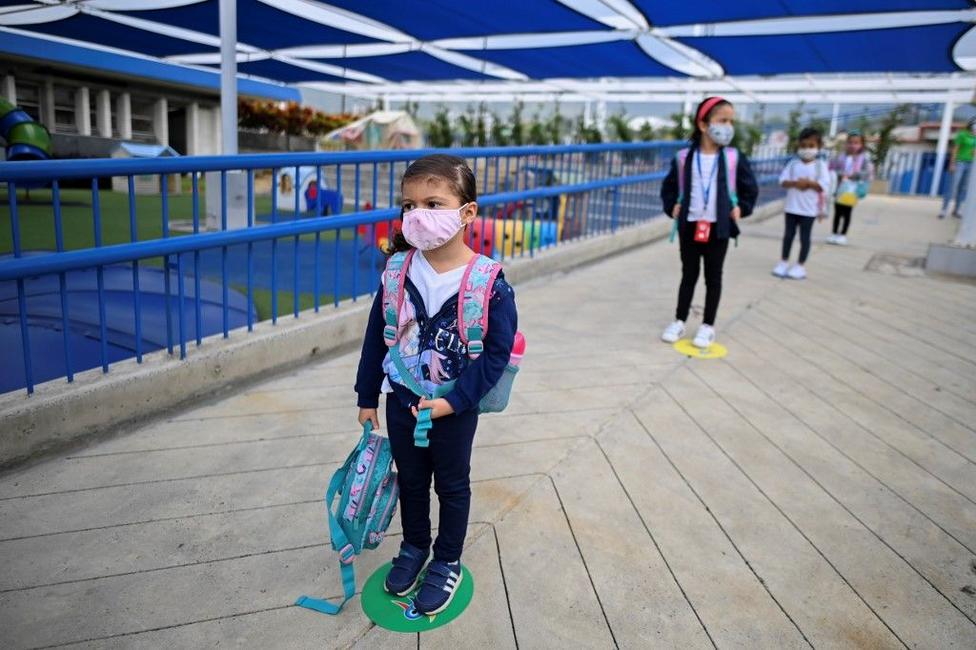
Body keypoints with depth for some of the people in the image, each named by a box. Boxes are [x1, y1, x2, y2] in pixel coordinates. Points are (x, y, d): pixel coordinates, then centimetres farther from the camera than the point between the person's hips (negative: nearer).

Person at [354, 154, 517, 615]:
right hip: (400, 400, 4)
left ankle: (447, 563, 40)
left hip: (454, 409, -3)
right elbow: (376, 336, 0)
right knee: (410, 478, 23)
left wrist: (454, 401, -21)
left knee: (452, 486, 18)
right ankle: (413, 548, 48)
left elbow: (498, 352, -17)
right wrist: (367, 397, 4)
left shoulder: (488, 283, -21)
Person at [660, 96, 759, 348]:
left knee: (713, 277, 8)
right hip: (690, 225, 0)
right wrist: (672, 206, -3)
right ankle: (679, 321, 21)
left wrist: (741, 208, -3)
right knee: (688, 275, 11)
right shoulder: (684, 157, -3)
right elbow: (669, 186, 10)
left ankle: (708, 325, 19)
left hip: (718, 228, 0)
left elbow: (750, 188, 9)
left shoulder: (734, 158, -2)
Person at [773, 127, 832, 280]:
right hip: (792, 206, 2)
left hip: (809, 208, -2)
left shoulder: (820, 165, -4)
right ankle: (784, 262, 21)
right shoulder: (793, 163, 2)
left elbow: (824, 186, -11)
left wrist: (809, 183, -23)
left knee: (804, 237, 5)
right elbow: (783, 180, -4)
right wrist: (795, 183, -21)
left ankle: (800, 266, 13)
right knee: (788, 234, 10)